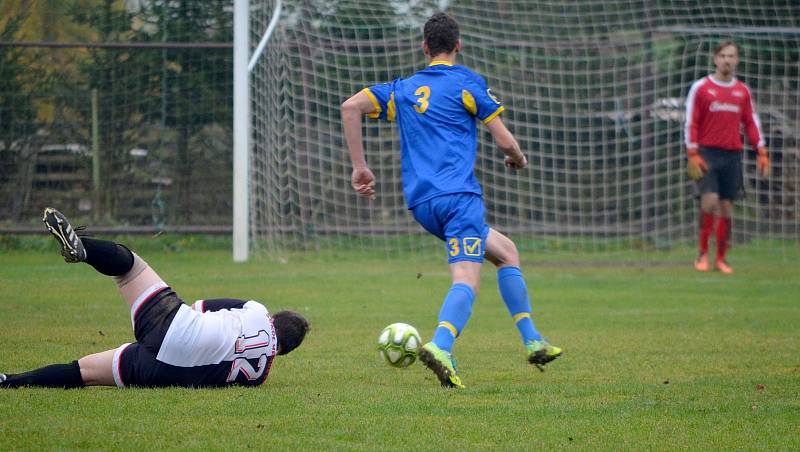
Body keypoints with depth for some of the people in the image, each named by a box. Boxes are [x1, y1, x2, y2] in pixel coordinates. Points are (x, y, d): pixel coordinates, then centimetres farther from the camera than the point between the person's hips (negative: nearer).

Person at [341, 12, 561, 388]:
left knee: (506, 252, 22)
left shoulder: (402, 90, 20)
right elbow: (503, 140, 2)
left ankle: (533, 342, 17)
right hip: (458, 194, -6)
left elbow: (351, 107, 8)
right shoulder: (467, 82, 5)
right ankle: (441, 346, -46)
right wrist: (519, 159, 25)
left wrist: (359, 168, 9)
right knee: (467, 279, -18)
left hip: (420, 203, 6)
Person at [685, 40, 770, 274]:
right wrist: (693, 155, -8)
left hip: (732, 154, 3)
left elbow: (752, 123, 14)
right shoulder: (701, 87, 1)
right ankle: (703, 254, -6)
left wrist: (762, 152, 5)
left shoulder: (743, 91, 12)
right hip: (707, 152, -3)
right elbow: (691, 123, -1)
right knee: (710, 200, -17)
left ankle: (721, 259, 9)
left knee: (726, 207, 2)